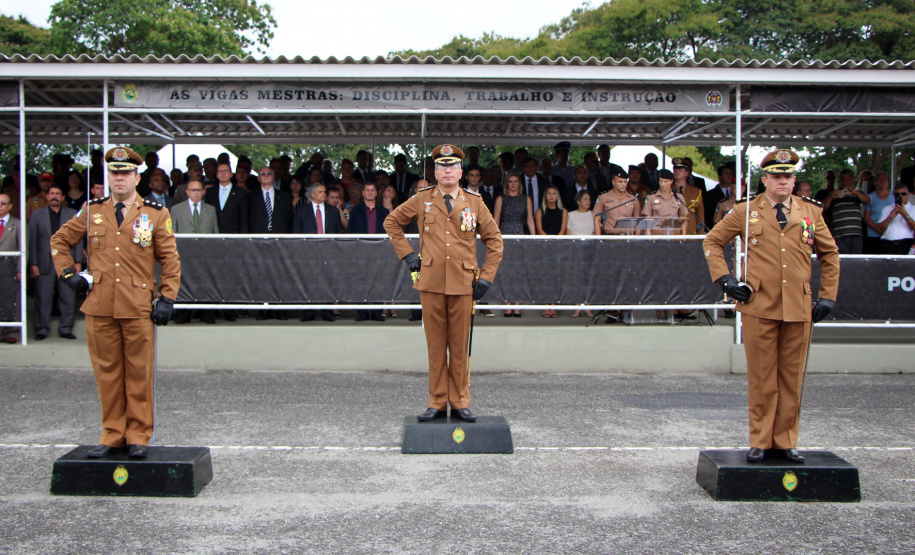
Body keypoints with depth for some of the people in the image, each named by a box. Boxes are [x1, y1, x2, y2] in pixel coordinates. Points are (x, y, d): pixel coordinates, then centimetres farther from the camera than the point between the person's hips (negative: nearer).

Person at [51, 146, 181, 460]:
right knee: (107, 372, 8)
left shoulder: (156, 214, 4)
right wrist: (68, 273, 10)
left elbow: (170, 260, 4)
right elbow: (59, 241, 22)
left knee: (139, 374, 3)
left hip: (138, 308, -2)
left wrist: (167, 299, -4)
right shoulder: (92, 212, 10)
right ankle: (112, 435, 19)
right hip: (99, 307, 2)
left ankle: (138, 436, 14)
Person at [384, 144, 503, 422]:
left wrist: (486, 276, 4)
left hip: (463, 285, 0)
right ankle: (437, 404, 12)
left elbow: (494, 240, 12)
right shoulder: (421, 200, 6)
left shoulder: (474, 203, 7)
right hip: (431, 284, 0)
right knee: (436, 346, 4)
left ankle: (460, 403, 14)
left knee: (460, 347, 5)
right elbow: (391, 222, 17)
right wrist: (406, 254, 8)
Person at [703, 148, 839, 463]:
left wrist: (827, 296, 11)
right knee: (762, 379, 3)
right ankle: (760, 442, 14)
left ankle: (785, 441, 19)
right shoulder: (746, 211, 4)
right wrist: (725, 279, 0)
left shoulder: (811, 212, 10)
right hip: (759, 307, -2)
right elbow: (712, 242, 11)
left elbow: (830, 254, 18)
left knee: (792, 378, 7)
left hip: (799, 309, 2)